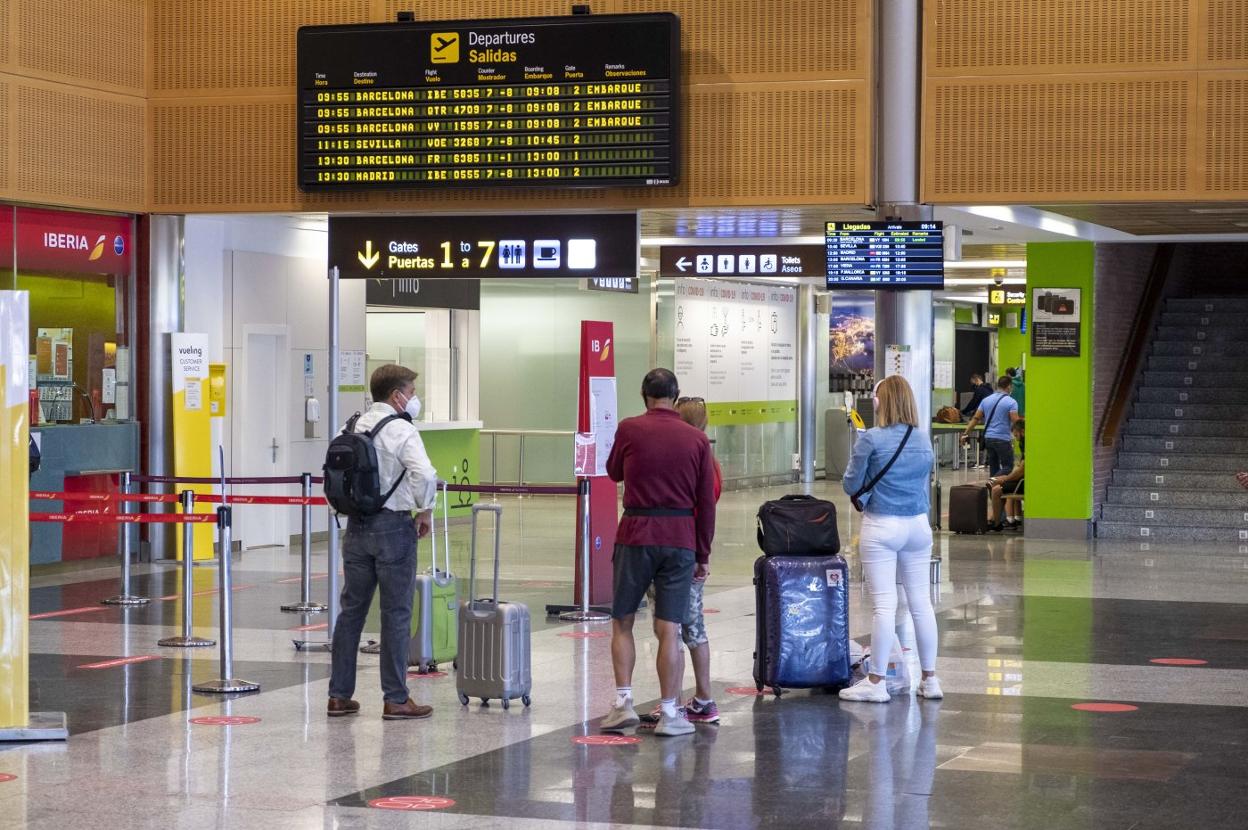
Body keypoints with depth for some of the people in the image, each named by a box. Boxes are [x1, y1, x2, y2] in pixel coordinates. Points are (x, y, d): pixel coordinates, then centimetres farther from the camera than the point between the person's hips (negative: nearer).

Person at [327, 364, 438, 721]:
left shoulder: (354, 428, 9)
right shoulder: (401, 431, -13)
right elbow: (425, 475, -25)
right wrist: (424, 511, -9)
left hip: (357, 527, 6)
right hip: (393, 526, -6)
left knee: (351, 610, 12)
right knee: (396, 614, 1)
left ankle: (339, 695, 15)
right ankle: (396, 699, 5)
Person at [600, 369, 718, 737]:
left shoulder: (629, 430, -3)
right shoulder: (697, 439, 2)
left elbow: (614, 472, 15)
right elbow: (706, 502, 4)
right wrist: (703, 555, 10)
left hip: (636, 534, -1)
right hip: (680, 539, 1)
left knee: (622, 623, 12)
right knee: (669, 629, 3)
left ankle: (623, 702, 3)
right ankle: (669, 713, 4)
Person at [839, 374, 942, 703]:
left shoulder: (871, 439, -12)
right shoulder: (924, 440, 5)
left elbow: (851, 485, -5)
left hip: (881, 527, -5)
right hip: (918, 526, 5)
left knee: (884, 604, -3)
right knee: (921, 602, 10)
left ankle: (876, 683, 2)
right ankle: (930, 679, 16)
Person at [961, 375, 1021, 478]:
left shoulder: (986, 400, 9)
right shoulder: (1011, 402, -9)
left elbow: (975, 418, 9)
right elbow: (1015, 422, -17)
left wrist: (966, 434, 14)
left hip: (988, 438, 6)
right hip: (1003, 439, -6)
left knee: (994, 467, 14)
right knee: (1008, 467, -3)